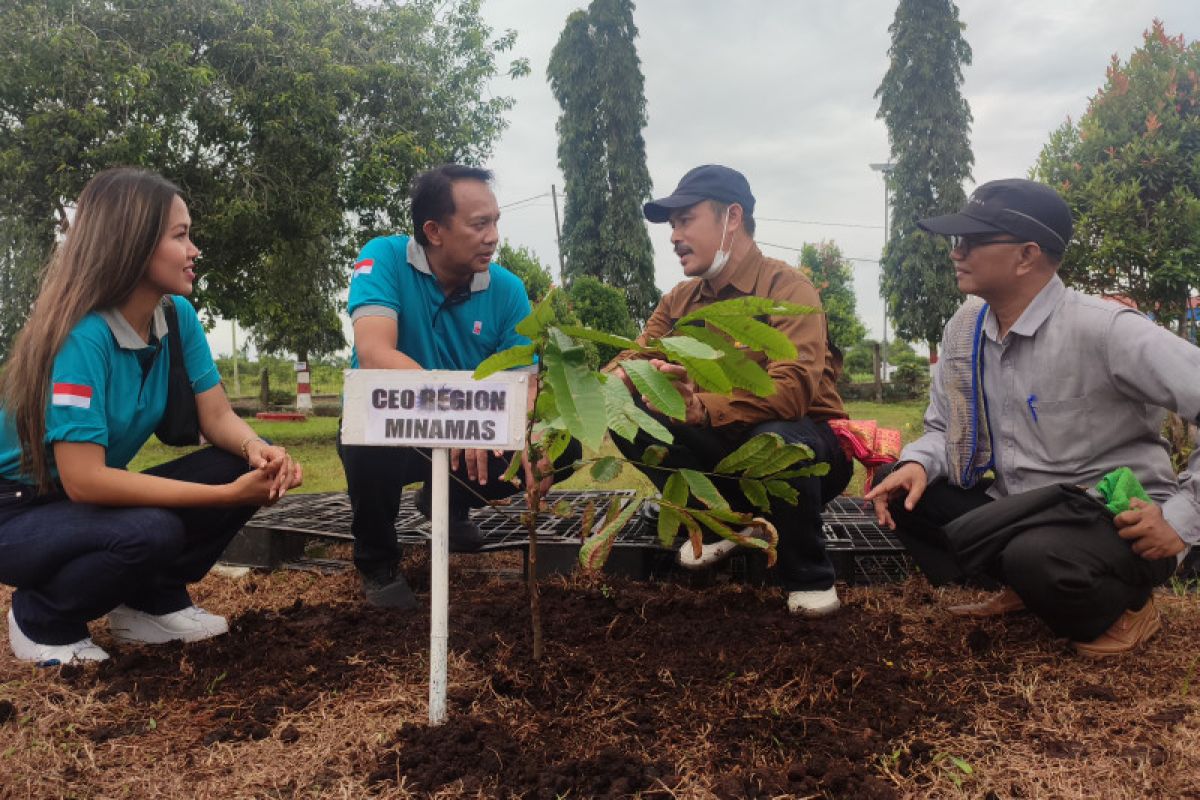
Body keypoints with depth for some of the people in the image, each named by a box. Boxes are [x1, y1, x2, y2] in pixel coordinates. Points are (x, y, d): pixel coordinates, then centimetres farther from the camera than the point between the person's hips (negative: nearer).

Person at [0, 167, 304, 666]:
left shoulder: (177, 315, -7)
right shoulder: (82, 335, -29)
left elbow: (217, 416, -7)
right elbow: (83, 479, -34)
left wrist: (257, 450, -31)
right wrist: (228, 494, -36)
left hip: (92, 501, 7)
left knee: (246, 468, -13)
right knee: (152, 533, -35)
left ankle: (152, 603, 6)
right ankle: (41, 621, -2)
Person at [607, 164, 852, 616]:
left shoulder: (787, 287, -17)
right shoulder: (680, 299, 4)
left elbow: (792, 391, -32)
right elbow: (633, 361, -1)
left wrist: (699, 407, -46)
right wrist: (610, 384, -27)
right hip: (723, 446, 5)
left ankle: (810, 579, -12)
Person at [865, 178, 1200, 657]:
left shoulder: (1105, 331, -23)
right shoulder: (963, 329, -2)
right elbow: (944, 429, 7)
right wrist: (916, 464, -14)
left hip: (1123, 526, -6)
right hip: (1024, 516, 7)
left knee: (1035, 557, -37)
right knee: (898, 491, -6)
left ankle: (1121, 608, 0)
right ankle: (1024, 588, 9)